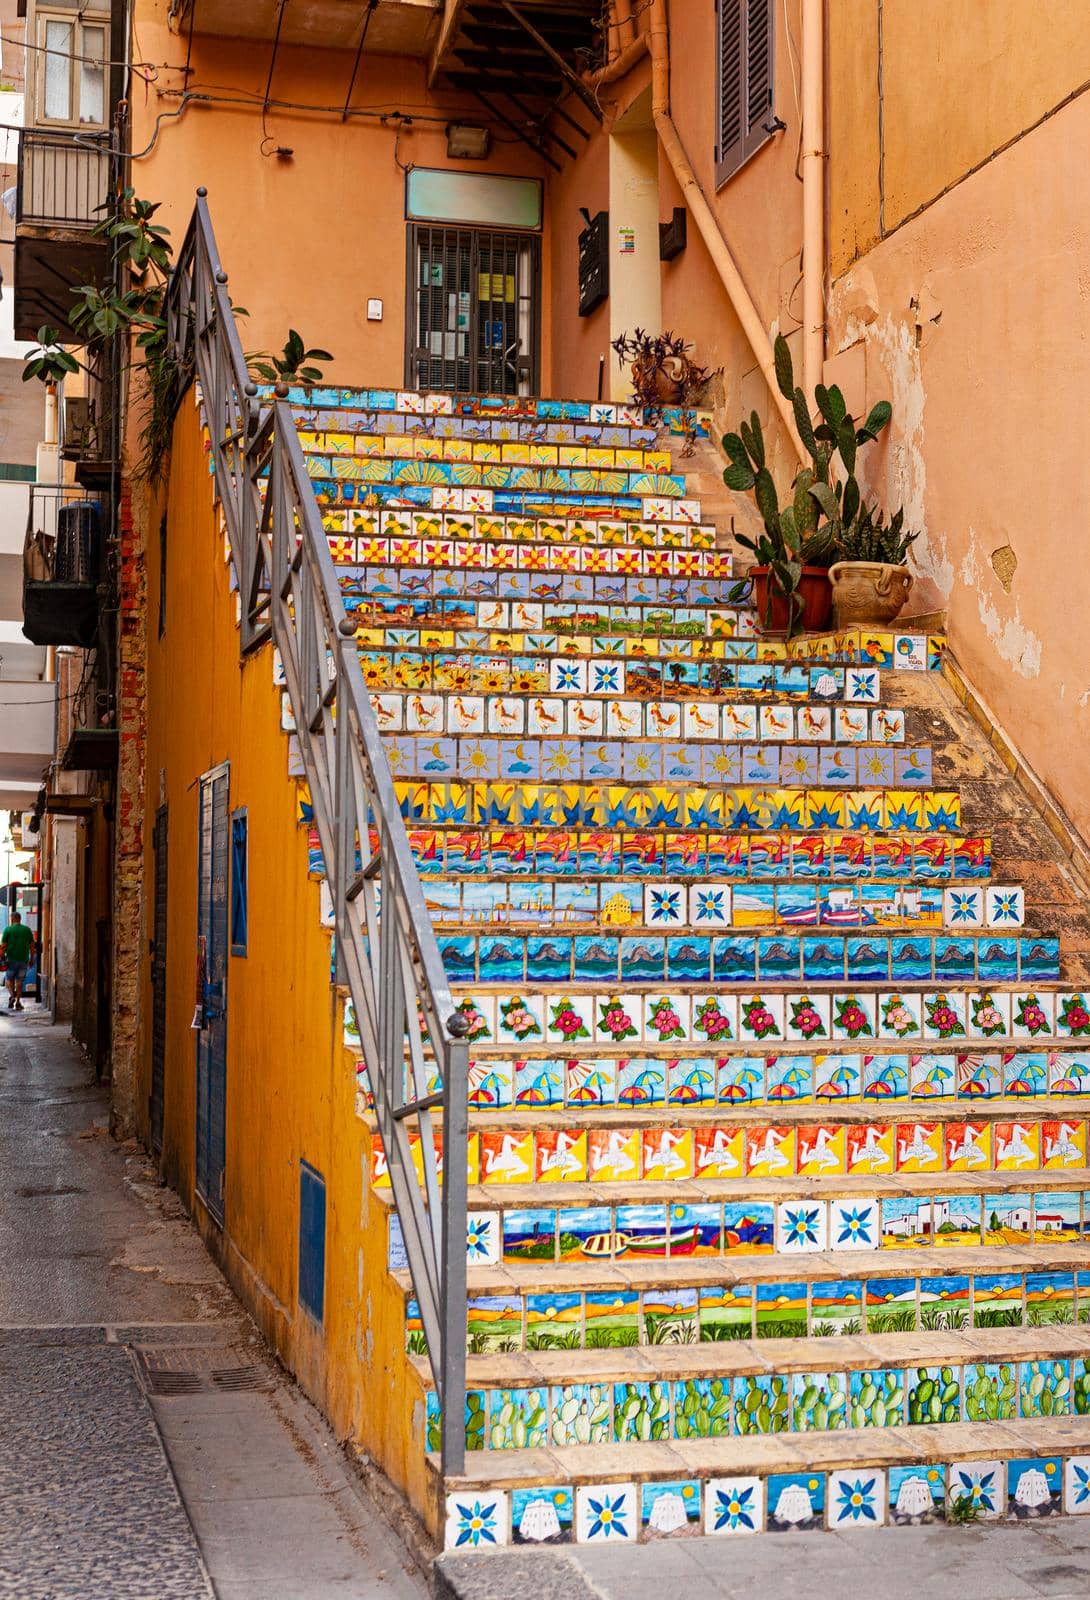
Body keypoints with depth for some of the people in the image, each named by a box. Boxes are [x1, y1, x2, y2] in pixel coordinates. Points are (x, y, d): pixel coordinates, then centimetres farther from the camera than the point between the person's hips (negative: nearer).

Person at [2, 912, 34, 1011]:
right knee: (19, 981, 9)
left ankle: (12, 995, -9)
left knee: (10, 979, 14)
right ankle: (18, 1002, 8)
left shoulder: (8, 930, -4)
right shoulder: (27, 930, 4)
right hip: (24, 959, 2)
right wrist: (31, 959, 14)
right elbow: (32, 946, 6)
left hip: (11, 959, -2)